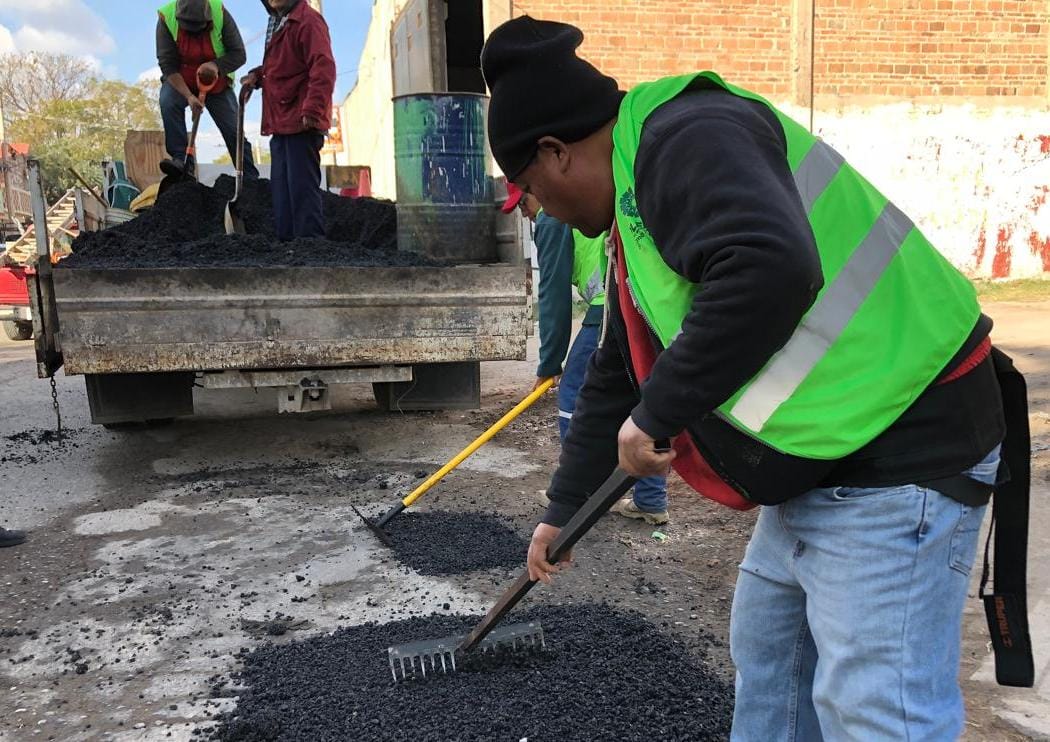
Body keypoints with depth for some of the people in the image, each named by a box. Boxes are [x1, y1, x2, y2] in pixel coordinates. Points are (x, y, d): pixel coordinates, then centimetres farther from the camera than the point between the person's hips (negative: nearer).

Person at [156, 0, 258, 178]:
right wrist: (188, 96, -34)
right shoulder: (166, 18, -23)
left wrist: (216, 65, -37)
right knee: (168, 102, -30)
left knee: (234, 131, -1)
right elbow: (167, 65, -23)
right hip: (180, 82, 0)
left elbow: (239, 54, -18)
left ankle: (251, 179, 10)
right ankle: (181, 160, -24)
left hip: (217, 85, 1)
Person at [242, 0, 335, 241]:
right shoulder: (276, 23, 18)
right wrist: (258, 75, 11)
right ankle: (286, 241, 18)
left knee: (302, 187, -9)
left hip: (301, 123, -10)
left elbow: (323, 68, -19)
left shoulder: (308, 20, -10)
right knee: (281, 187, 11)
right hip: (280, 123, 10)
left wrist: (312, 110, -26)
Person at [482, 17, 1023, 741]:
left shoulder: (684, 138, -16)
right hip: (815, 464, 11)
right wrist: (561, 510, 29)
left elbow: (768, 272, -36)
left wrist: (656, 414, -23)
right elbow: (614, 381, 23)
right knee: (767, 655, 20)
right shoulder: (636, 203, 16)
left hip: (902, 447, -11)